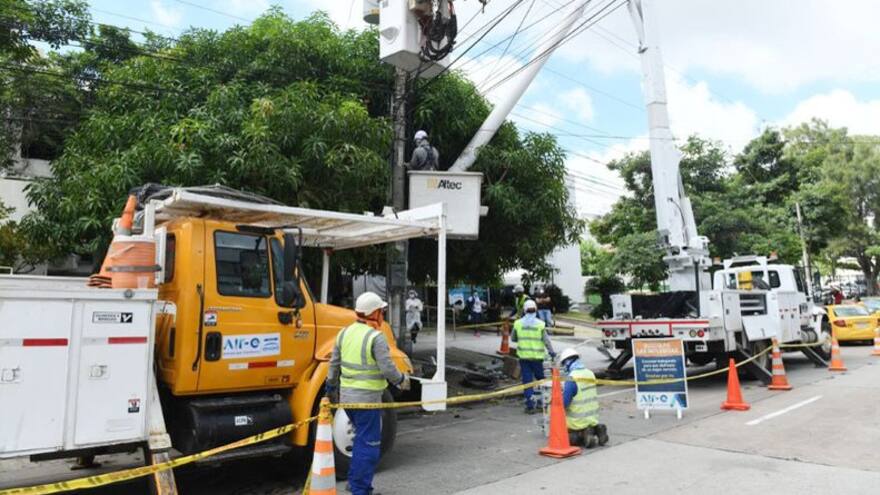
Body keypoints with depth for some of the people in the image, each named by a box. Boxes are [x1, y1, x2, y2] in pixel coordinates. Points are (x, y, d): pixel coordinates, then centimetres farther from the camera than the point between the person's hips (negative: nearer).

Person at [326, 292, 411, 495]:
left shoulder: (345, 332, 6)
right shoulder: (376, 337, -17)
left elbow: (334, 364, 12)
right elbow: (387, 368, -19)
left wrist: (331, 388, 23)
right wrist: (401, 380, 0)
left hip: (347, 396, 8)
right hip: (367, 398, -8)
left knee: (363, 438, 23)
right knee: (368, 444, 3)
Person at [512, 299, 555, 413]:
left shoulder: (518, 323, -3)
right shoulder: (540, 324, -8)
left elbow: (513, 338, 7)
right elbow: (546, 340, -7)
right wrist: (551, 352, 5)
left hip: (523, 356, 1)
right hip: (537, 356, -1)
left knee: (527, 380, 4)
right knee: (540, 378, 17)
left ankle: (530, 405, 1)